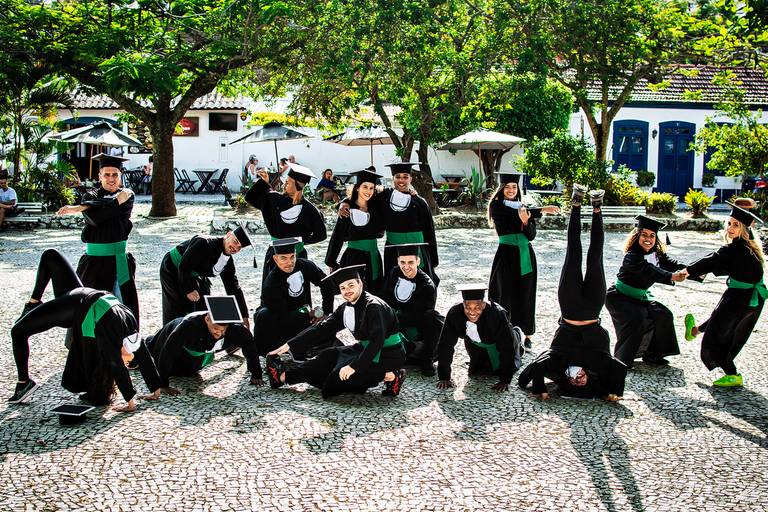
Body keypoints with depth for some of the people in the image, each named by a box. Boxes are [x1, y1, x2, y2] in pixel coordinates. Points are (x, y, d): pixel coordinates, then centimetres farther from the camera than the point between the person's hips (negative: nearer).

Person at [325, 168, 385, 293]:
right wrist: (331, 262, 1)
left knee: (374, 292, 5)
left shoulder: (376, 208, 5)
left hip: (373, 257, 4)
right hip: (353, 257, -4)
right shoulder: (347, 209, -5)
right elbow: (337, 236, -1)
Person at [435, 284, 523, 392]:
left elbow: (507, 347, -36)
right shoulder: (454, 314, -35)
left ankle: (517, 335, 37)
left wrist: (504, 381, -37)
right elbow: (445, 345, -28)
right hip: (475, 345, 3)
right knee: (475, 372, 15)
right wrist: (444, 378, -29)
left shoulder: (497, 314, -42)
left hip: (497, 342, -2)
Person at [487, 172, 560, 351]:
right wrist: (542, 210, -23)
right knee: (507, 295, -2)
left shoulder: (524, 207, 12)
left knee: (526, 296, 6)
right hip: (506, 255, -4)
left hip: (525, 256, 4)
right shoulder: (497, 206, -1)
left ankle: (526, 336, 13)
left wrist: (527, 222, -17)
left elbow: (532, 235, 4)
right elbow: (513, 214, -20)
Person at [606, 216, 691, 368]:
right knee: (638, 317, -27)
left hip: (639, 296, 9)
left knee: (664, 315, 5)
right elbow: (648, 271, -43)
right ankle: (622, 360, -17)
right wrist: (671, 276, -56)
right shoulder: (632, 256, -29)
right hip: (619, 298, -9)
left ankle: (652, 354, 18)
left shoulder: (657, 254, -1)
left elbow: (671, 264, -11)